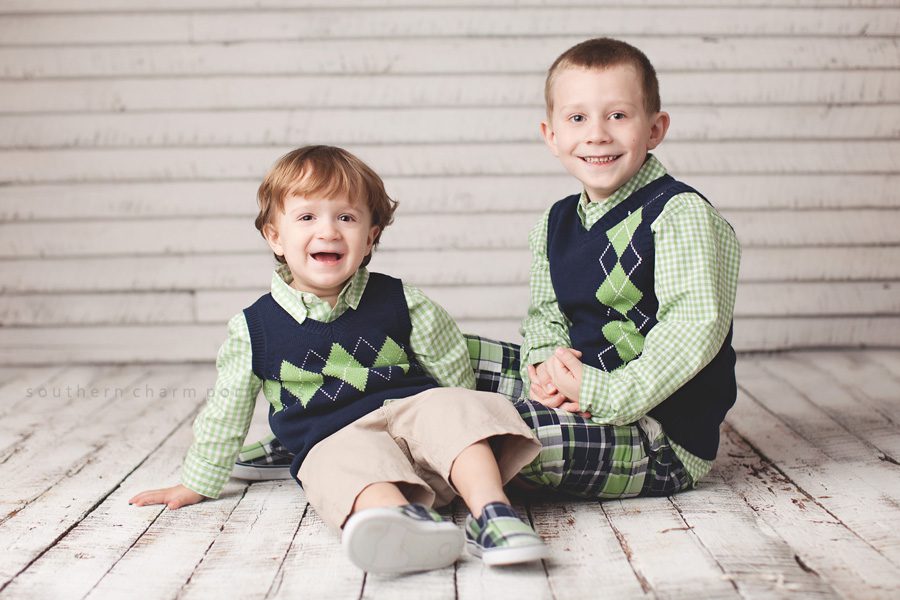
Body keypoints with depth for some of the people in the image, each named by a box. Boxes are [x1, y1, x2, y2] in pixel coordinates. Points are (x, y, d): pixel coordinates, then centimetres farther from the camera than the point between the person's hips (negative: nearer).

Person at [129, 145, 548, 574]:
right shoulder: (255, 328, 4)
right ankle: (406, 521, -66)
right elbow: (226, 412, 16)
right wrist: (197, 484, 21)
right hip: (334, 441, -2)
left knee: (457, 409, -28)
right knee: (357, 462, -36)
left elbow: (453, 370, 18)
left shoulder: (397, 301, 5)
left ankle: (492, 514, -46)